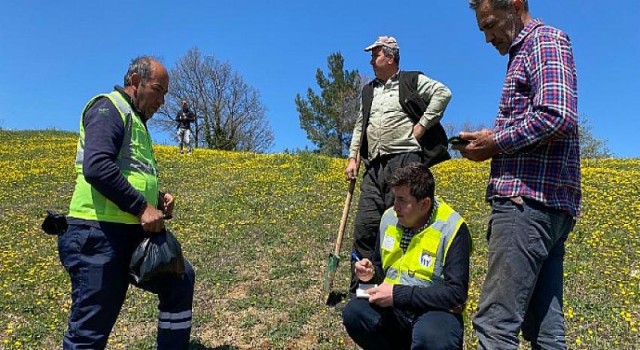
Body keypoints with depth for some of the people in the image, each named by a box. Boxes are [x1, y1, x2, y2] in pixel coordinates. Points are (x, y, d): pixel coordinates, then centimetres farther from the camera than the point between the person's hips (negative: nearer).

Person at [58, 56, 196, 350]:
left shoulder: (136, 121, 24)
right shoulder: (109, 108, -6)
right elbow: (97, 166, -23)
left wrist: (157, 198, 10)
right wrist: (142, 207, -19)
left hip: (133, 233, 10)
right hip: (99, 233, -10)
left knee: (181, 278, 15)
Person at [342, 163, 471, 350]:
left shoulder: (452, 228, -15)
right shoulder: (389, 217, 2)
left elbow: (456, 293, -21)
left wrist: (398, 294, -24)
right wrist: (371, 273, -6)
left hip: (435, 311, -5)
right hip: (393, 308, 6)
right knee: (354, 312, -23)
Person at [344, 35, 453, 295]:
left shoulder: (412, 80, 8)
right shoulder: (368, 91, 26)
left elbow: (443, 93, -6)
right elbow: (359, 127, 26)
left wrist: (422, 125, -10)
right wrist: (352, 158, 15)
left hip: (405, 160, -5)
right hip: (375, 166, 6)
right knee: (365, 227, -1)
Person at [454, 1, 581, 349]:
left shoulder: (545, 39, -2)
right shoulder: (525, 53, 27)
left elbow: (557, 117, -19)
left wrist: (495, 142, -8)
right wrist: (490, 141, 12)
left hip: (529, 199, -10)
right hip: (545, 202, 10)